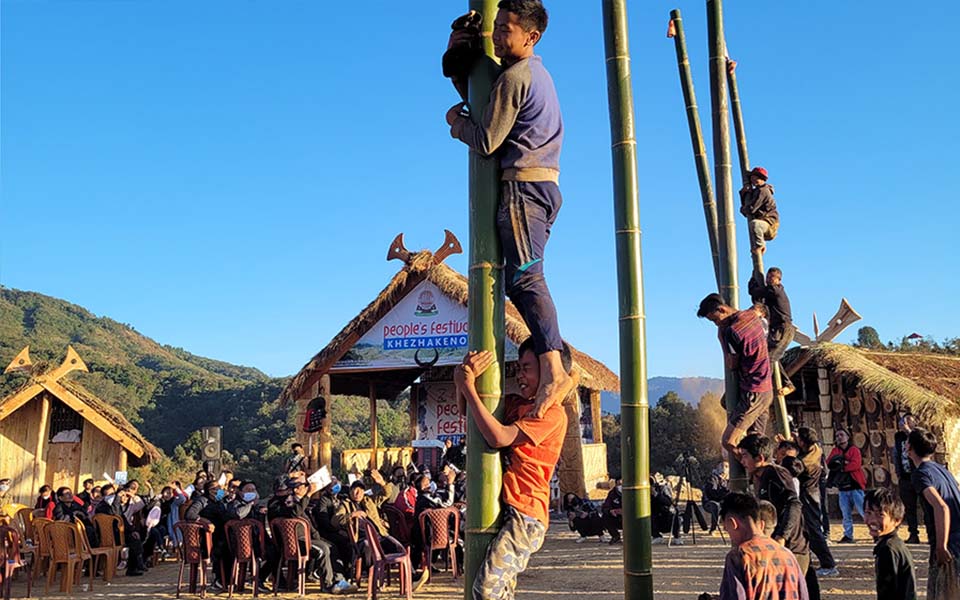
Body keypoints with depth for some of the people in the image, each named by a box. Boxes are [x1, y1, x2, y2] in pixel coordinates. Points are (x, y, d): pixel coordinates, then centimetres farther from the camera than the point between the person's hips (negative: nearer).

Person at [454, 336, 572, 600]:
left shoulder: (552, 413, -11)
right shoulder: (516, 404, 13)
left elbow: (499, 437, -20)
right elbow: (465, 410, 17)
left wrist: (468, 387, -15)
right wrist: (464, 377, -4)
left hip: (525, 514, -9)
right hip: (505, 510, 9)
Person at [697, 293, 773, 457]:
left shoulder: (731, 331, -19)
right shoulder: (752, 315, 6)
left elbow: (732, 365, -7)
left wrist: (721, 335, -3)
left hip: (752, 393, -9)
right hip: (767, 390, 9)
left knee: (728, 442, -9)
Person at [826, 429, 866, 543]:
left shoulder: (854, 449, 0)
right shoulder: (835, 450, 13)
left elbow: (856, 464, -16)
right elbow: (829, 463, -3)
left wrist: (841, 467, -11)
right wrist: (844, 462, -15)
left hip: (855, 487, -4)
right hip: (842, 488, 4)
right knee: (846, 514, 7)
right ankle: (848, 536, 14)